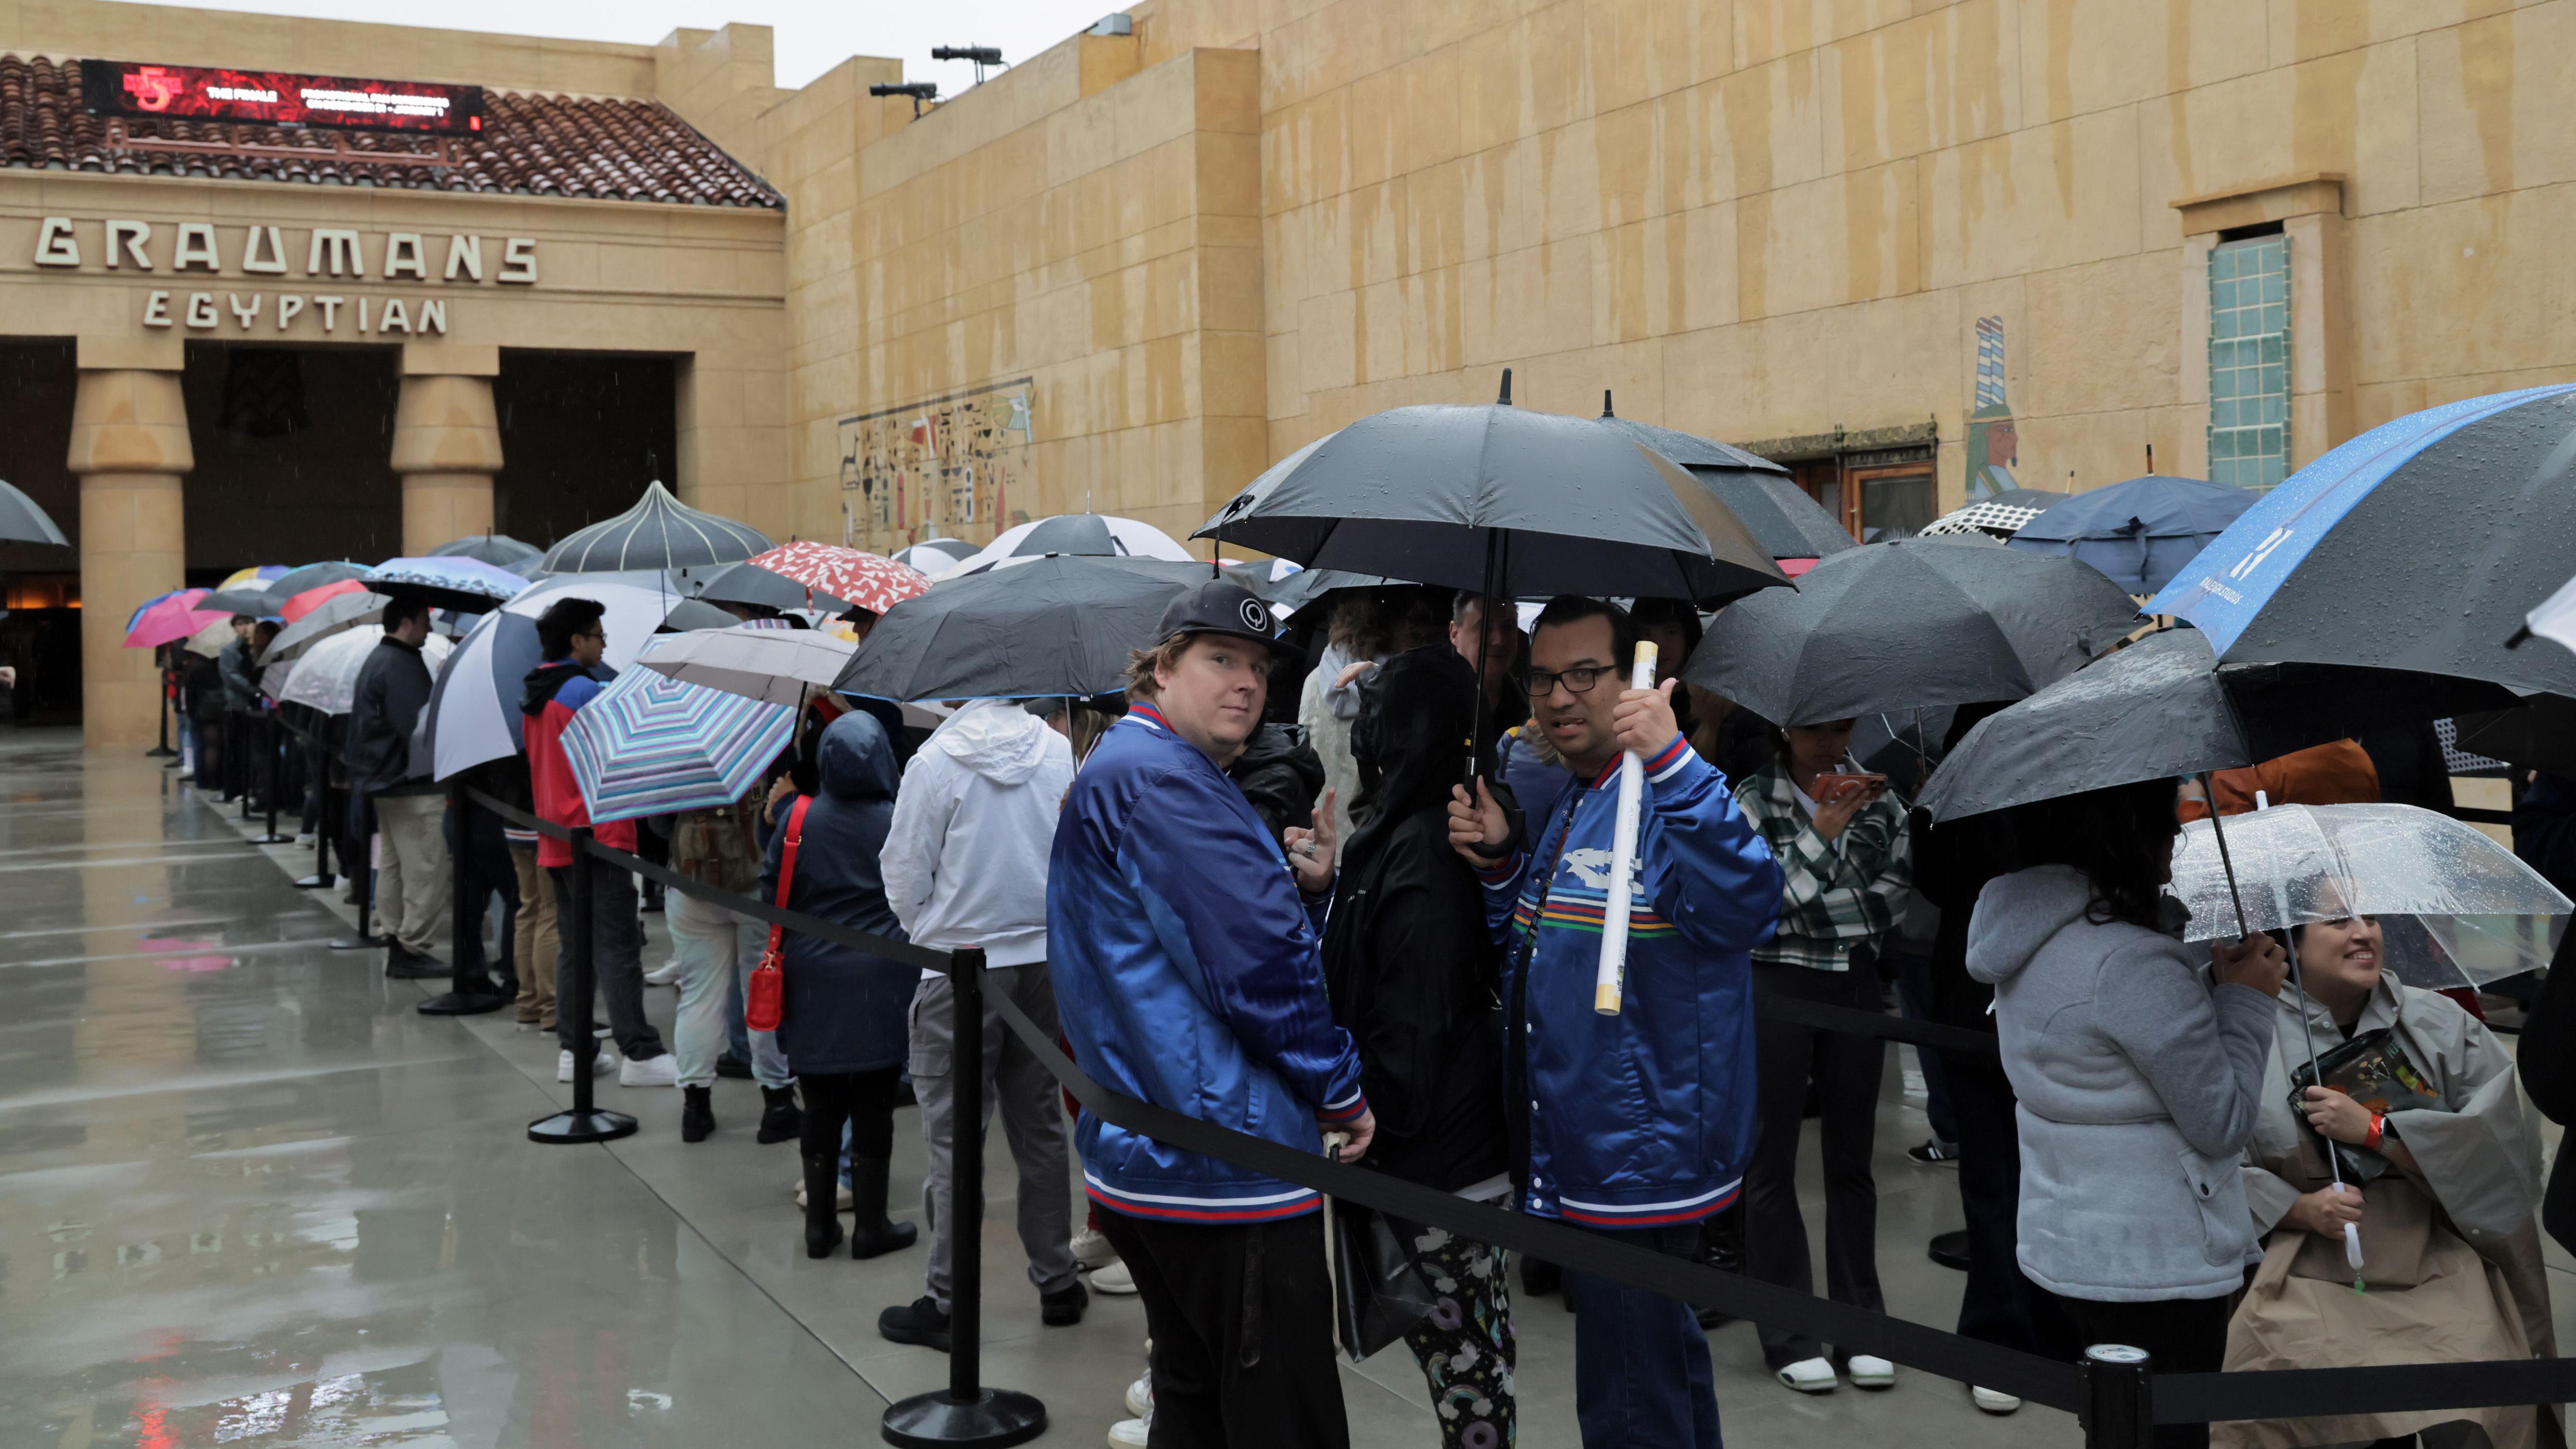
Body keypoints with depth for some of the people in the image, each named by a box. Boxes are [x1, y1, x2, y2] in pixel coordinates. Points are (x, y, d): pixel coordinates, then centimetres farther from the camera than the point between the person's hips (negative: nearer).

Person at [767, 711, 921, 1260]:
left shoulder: (797, 818, -4)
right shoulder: (900, 823, -8)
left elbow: (771, 892, 4)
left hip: (813, 982, 2)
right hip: (879, 984, -2)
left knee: (820, 1105, 10)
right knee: (873, 1107, 6)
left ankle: (820, 1225, 17)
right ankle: (871, 1226, 12)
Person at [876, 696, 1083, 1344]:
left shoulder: (934, 763, -13)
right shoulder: (1061, 752, 0)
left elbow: (905, 877, -7)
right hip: (1048, 960, 5)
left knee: (955, 1137, 3)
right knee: (1041, 1124, 15)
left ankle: (948, 1301, 8)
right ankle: (1056, 1280, 22)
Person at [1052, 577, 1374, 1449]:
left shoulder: (1117, 773, 19)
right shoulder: (1162, 779, -15)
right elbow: (1257, 966, -20)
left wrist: (1307, 887, 1)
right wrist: (1340, 1088, -8)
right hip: (1229, 1170, -11)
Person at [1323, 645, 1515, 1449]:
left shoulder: (1415, 855, -19)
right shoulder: (1439, 835, 9)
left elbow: (1408, 1029, -19)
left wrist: (1363, 1120, -12)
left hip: (1430, 1159, -9)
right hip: (1466, 1142, 9)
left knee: (1460, 1357, 0)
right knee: (1470, 1349, 16)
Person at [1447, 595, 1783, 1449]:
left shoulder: (1669, 801, -16)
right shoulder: (1564, 806, 13)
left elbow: (1744, 910, -35)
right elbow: (1528, 956, 22)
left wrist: (1674, 760, -42)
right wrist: (1497, 862, 5)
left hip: (1636, 1168, -9)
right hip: (1579, 1150, 9)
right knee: (1665, 1369, 24)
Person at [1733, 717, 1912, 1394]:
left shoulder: (1874, 794, 6)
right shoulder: (1754, 801, -5)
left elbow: (1905, 875, 7)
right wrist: (1820, 833, -18)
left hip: (1857, 982, 4)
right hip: (1779, 984, -3)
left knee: (1852, 1159, 10)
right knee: (1773, 1161, 2)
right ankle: (1789, 1337, 12)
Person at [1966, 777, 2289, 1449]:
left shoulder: (2029, 941, 5)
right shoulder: (2132, 963, -25)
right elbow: (2223, 1124, -17)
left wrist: (2217, 983, 9)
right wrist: (2246, 998, -6)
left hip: (2065, 1246, 9)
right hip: (2155, 1266, -9)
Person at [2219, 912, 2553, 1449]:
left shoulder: (2441, 1024, 7)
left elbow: (2508, 1139, -4)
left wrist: (2374, 1130, -10)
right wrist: (2301, 1209, -14)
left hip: (2436, 1259, 2)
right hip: (2306, 1261, -1)